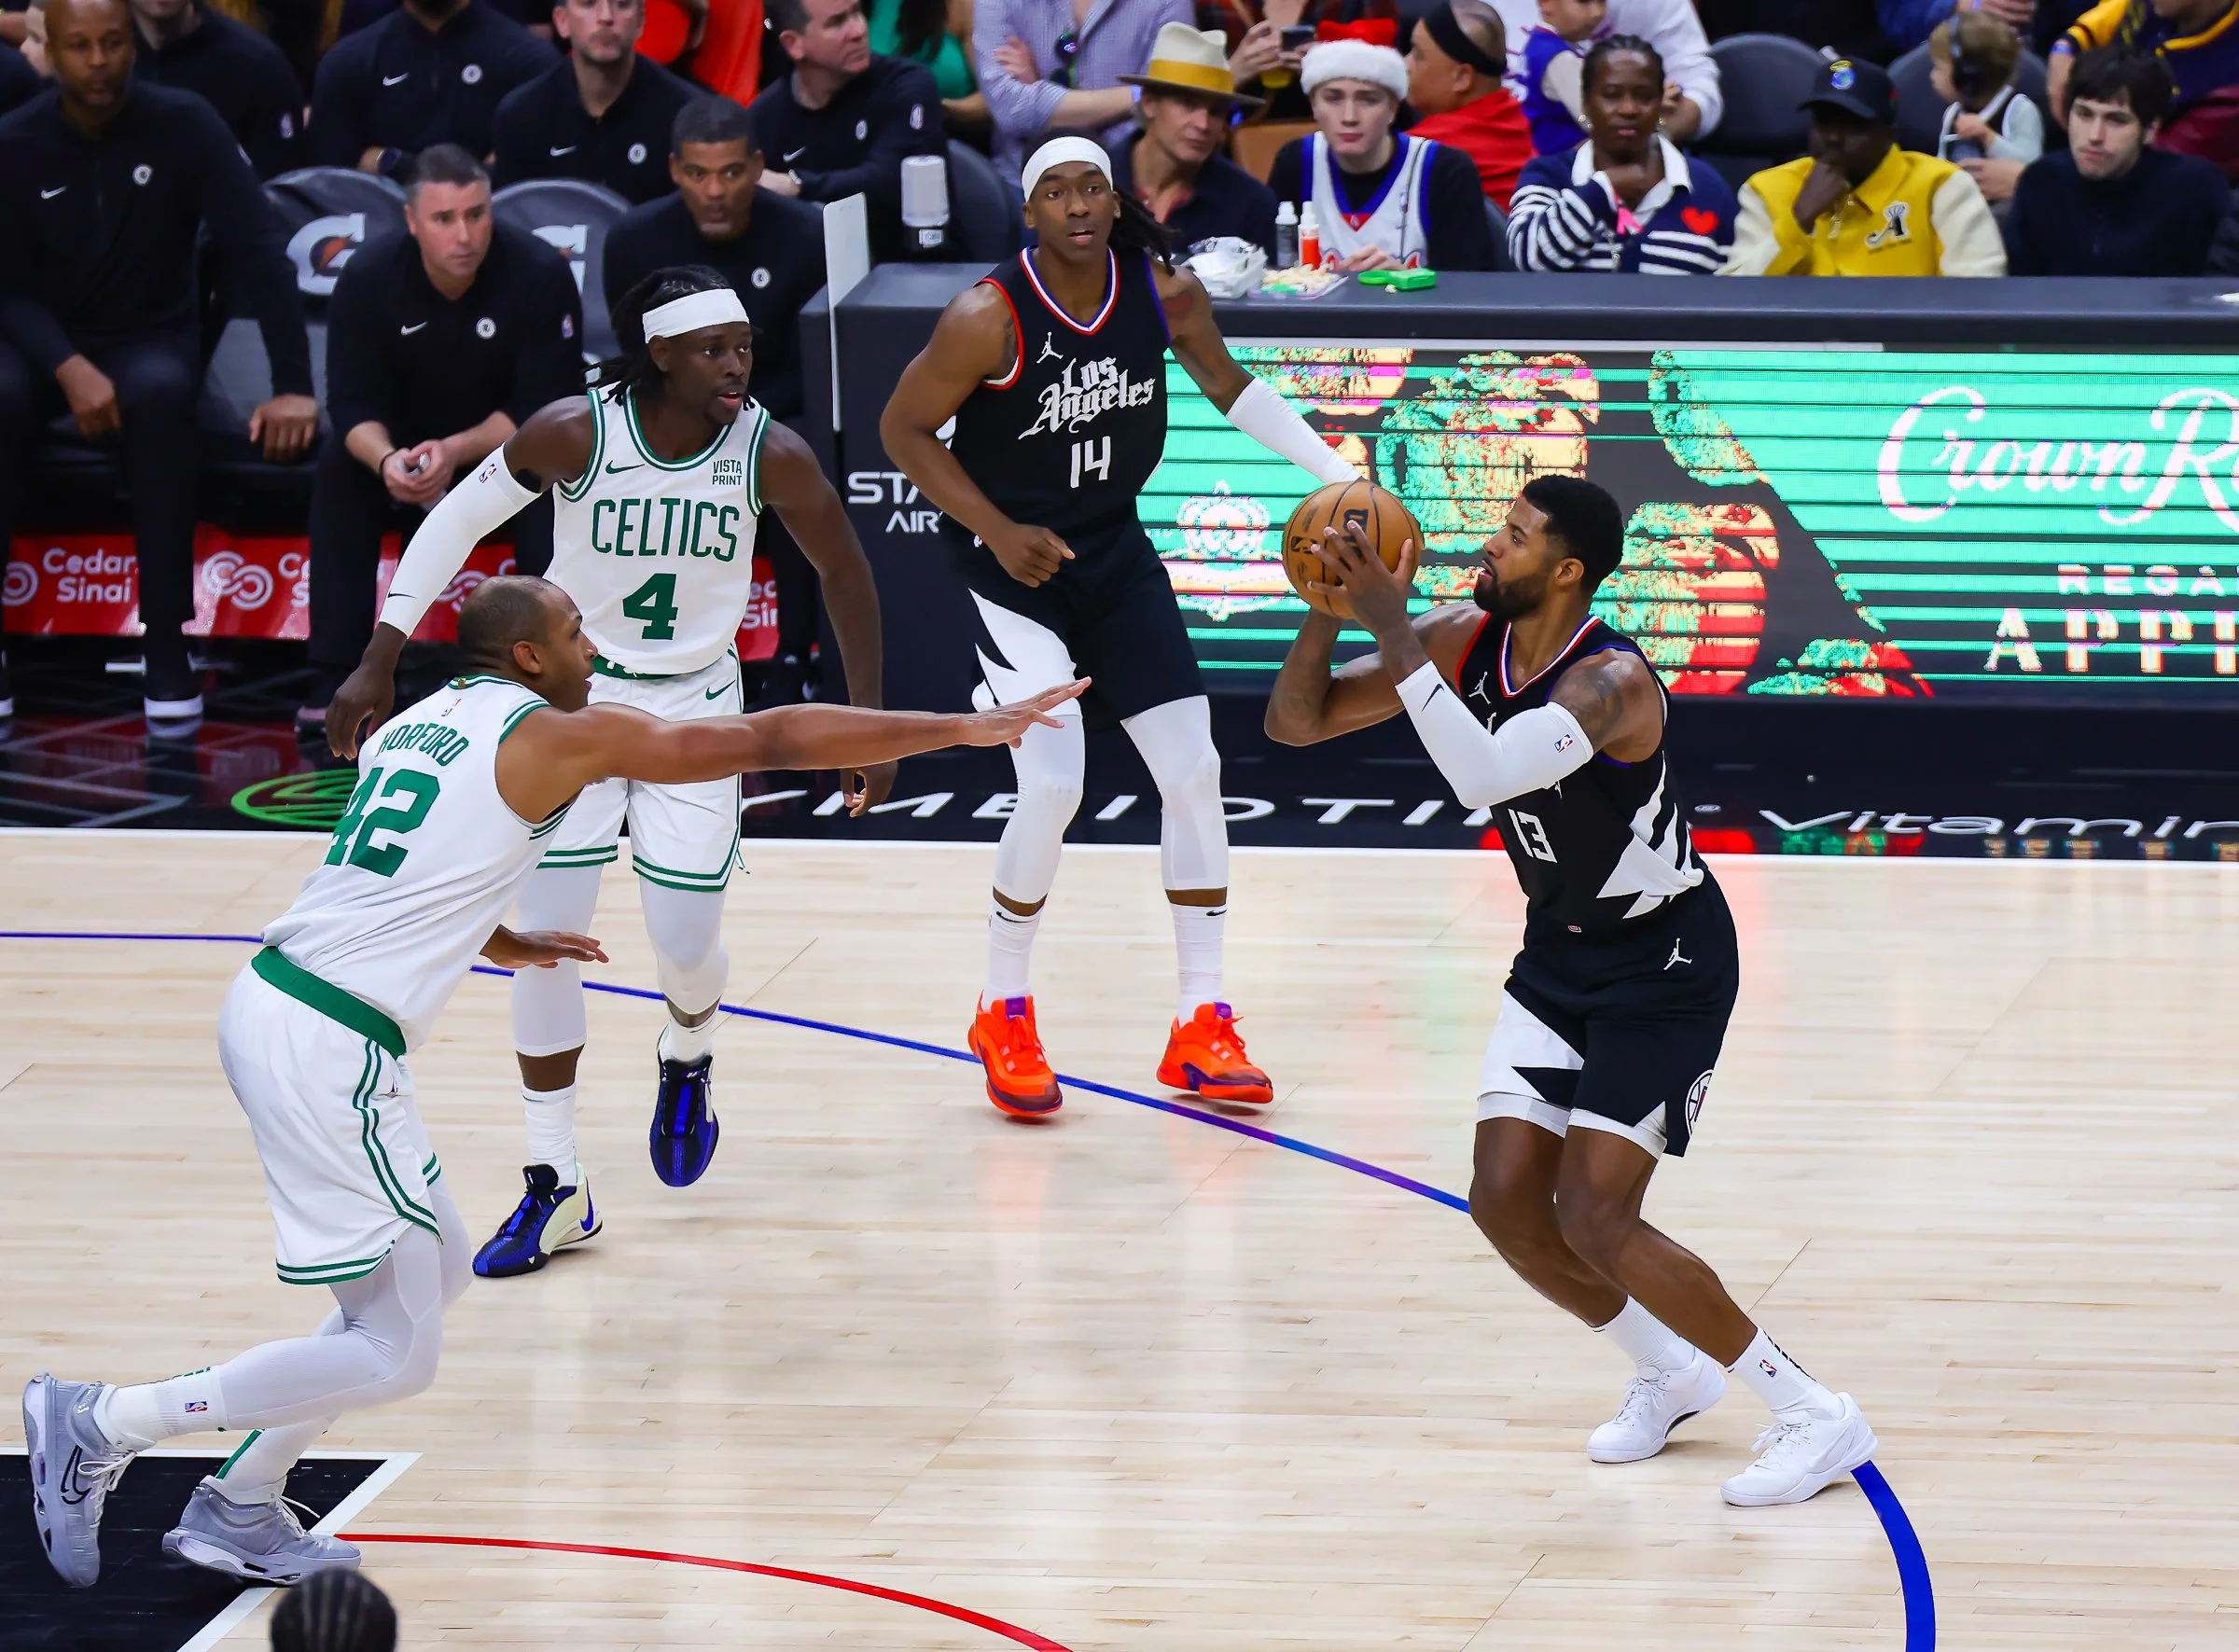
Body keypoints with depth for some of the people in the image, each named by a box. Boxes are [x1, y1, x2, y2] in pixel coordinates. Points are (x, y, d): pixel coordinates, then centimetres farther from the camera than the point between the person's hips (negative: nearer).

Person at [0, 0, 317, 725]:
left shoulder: (183, 126, -11)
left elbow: (258, 251, -14)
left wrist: (293, 387, -24)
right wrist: (70, 369, -26)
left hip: (154, 335, -1)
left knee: (158, 393, -37)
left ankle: (167, 643, -33)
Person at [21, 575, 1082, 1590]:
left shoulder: (420, 722, 18)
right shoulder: (556, 734, -5)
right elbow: (766, 741, -5)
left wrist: (506, 946, 38)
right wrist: (961, 730, -1)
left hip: (269, 1005, 9)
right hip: (328, 1048, -9)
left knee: (436, 1270, 21)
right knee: (394, 1356, -4)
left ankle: (238, 1509, 23)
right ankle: (101, 1425, -1)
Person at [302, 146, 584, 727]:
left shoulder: (541, 275, -23)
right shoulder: (367, 280, -18)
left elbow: (544, 407, -22)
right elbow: (353, 402, -17)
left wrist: (457, 451, -37)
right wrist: (386, 459, -40)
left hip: (509, 441, -2)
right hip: (404, 442, 2)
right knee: (340, 472, -26)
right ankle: (332, 684, -24)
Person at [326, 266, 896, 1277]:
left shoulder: (770, 455, -17)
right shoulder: (575, 434, -21)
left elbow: (844, 572, -1)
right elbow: (458, 521, -7)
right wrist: (379, 662, -8)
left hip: (694, 711, 1)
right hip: (573, 701, -1)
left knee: (687, 946, -2)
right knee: (545, 937, -7)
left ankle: (687, 1061, 37)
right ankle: (556, 1189, 4)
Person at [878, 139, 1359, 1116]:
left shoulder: (1164, 292, -9)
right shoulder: (988, 319, -22)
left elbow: (1228, 386, 8)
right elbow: (903, 429, -11)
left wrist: (1336, 474, 0)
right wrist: (997, 530, -17)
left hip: (1115, 550, 5)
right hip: (1010, 559, -5)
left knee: (1193, 771, -1)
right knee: (1053, 783, -17)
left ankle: (1201, 1029, 10)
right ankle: (1005, 1019, 4)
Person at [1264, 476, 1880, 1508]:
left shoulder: (1610, 683, -30)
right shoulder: (1467, 641, -7)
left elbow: (1481, 776, -46)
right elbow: (1295, 722, -3)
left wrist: (1390, 630, -42)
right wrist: (1327, 611, -22)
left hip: (1665, 961, -8)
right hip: (1559, 951, 8)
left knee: (1595, 1221, -15)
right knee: (1505, 1201, -1)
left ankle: (1817, 1419, -4)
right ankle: (1668, 1375, 24)